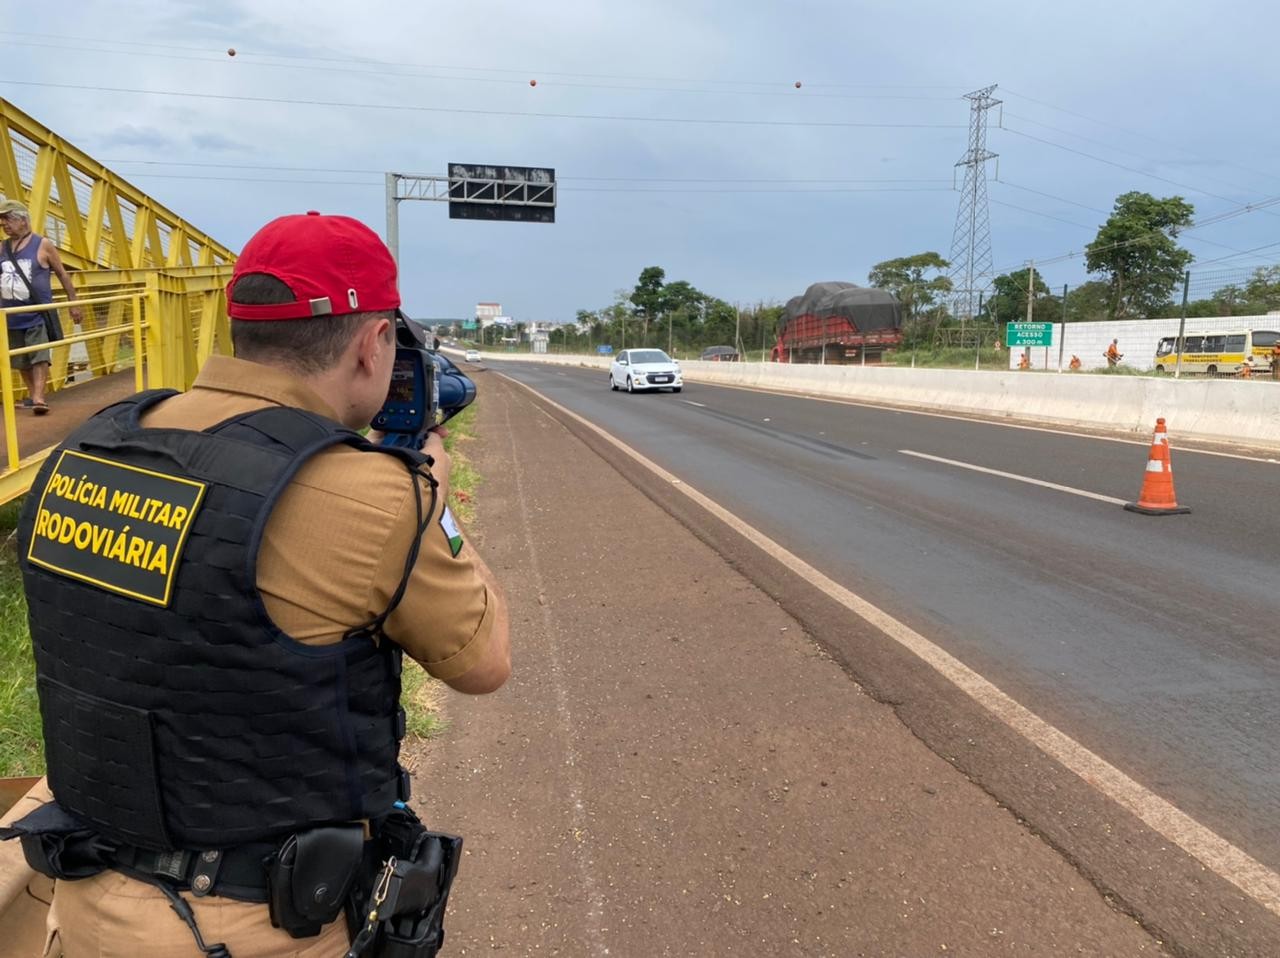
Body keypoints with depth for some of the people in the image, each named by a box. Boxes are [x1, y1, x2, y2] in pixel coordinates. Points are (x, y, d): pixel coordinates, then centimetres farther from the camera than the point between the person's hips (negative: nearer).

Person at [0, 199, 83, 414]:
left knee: (39, 357, -12)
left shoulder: (42, 245, -2)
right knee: (22, 361, 10)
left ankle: (39, 398, -16)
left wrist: (73, 303, 4)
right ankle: (32, 395, 22)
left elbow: (63, 274, 4)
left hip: (37, 315, -4)